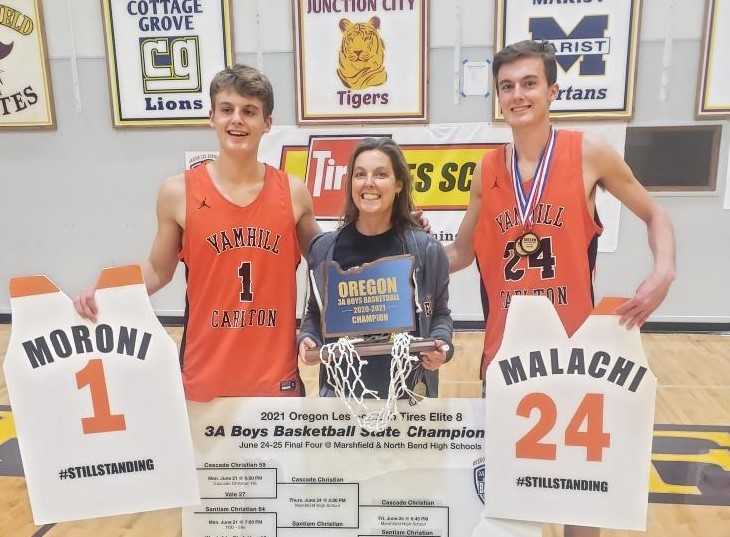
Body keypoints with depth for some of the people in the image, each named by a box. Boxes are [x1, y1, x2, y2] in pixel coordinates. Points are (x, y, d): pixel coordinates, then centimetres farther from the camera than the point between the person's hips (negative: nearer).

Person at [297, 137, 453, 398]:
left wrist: (441, 344, -14)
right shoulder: (324, 249, -2)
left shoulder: (427, 250, -5)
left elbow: (440, 313, 5)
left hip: (407, 389, -1)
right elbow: (314, 312, 10)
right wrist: (307, 339, -10)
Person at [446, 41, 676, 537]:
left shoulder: (590, 153, -5)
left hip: (574, 342, -2)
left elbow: (654, 215, 5)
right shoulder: (487, 170, 3)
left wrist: (664, 273, -12)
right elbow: (462, 252, 11)